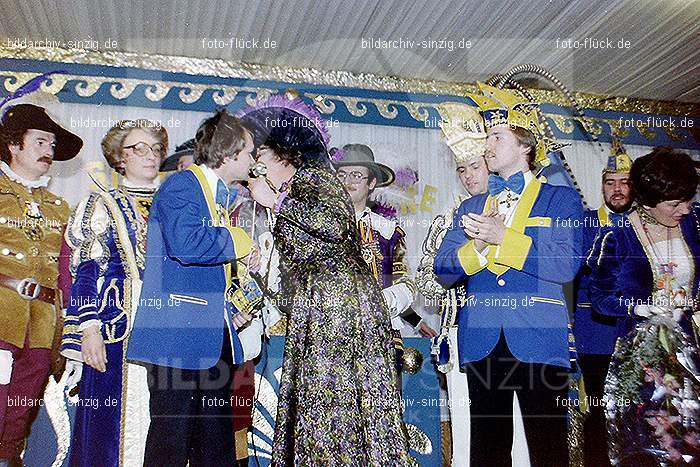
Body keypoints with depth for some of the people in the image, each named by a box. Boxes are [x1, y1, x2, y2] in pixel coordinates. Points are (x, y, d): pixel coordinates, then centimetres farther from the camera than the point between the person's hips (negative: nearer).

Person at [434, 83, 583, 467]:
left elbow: (565, 266, -10)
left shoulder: (561, 200, 6)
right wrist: (479, 245, -10)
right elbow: (444, 272, 7)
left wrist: (503, 237, -13)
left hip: (539, 343, -3)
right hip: (481, 343, 4)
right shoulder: (470, 208, 18)